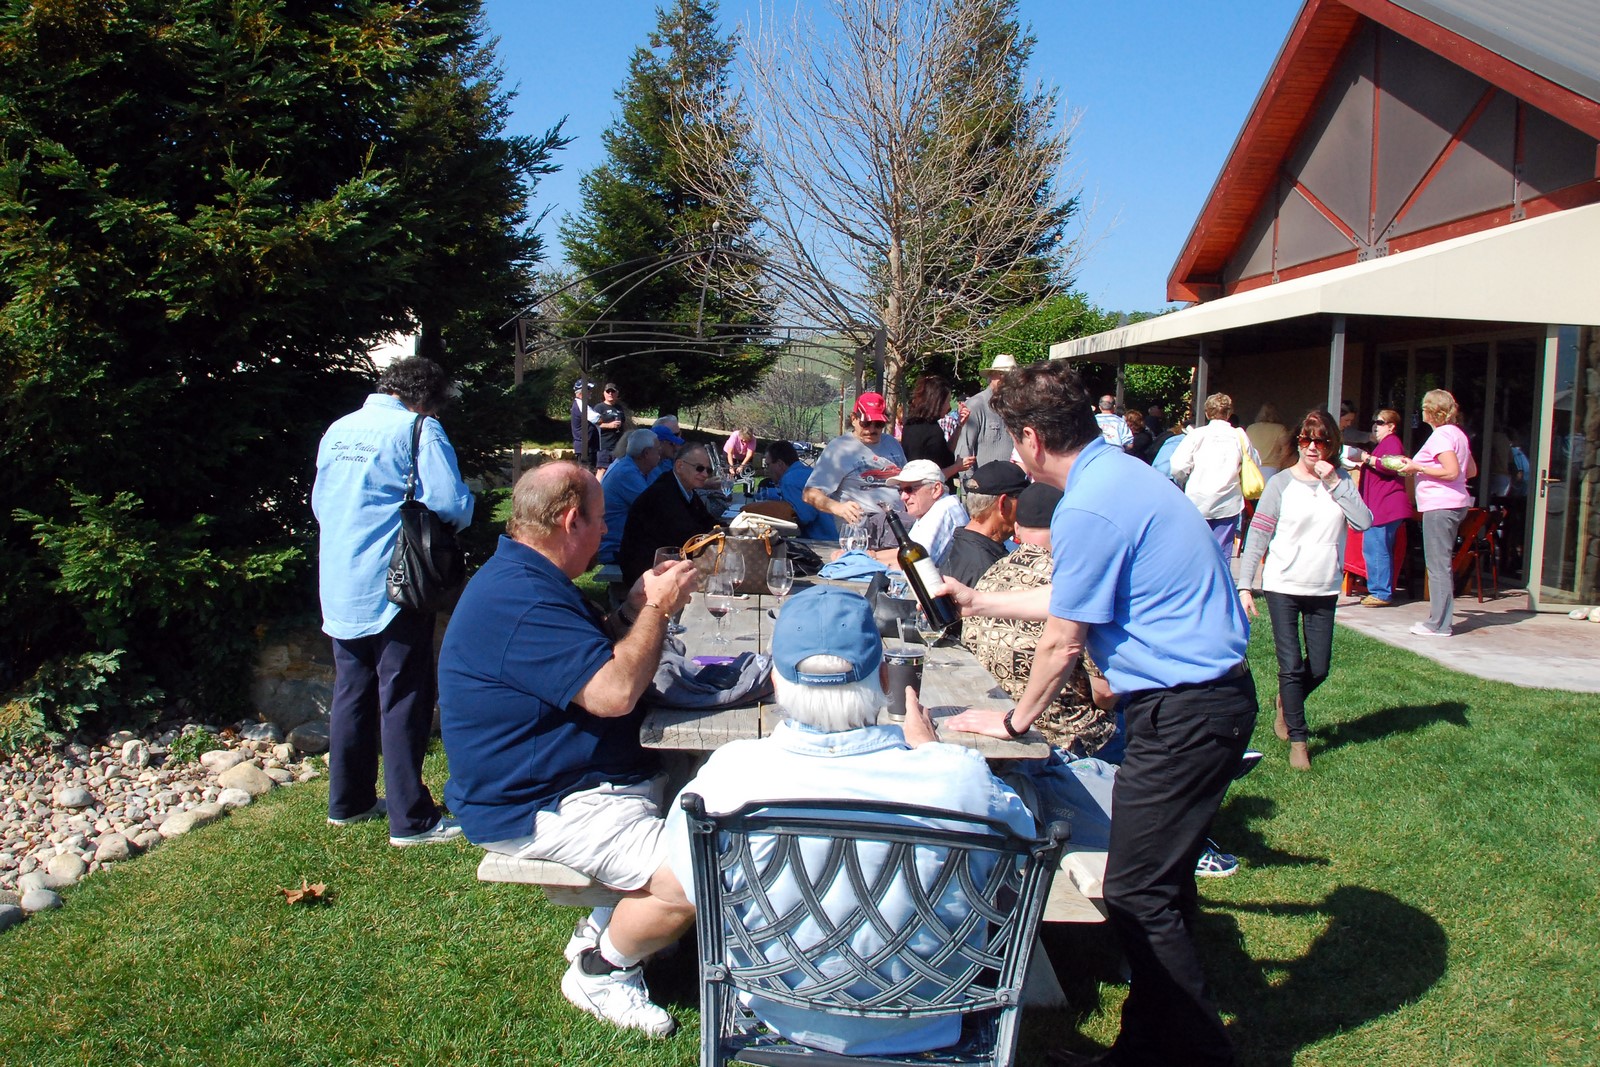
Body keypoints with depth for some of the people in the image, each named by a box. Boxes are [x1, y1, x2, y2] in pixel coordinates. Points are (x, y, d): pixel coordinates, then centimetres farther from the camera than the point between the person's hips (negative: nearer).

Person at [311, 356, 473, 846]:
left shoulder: (338, 430, 10)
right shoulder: (418, 430, -12)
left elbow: (320, 502, 20)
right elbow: (450, 503, -20)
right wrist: (465, 508, 1)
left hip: (340, 588, 7)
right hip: (393, 587, -7)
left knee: (351, 691, 18)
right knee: (403, 699, 0)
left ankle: (348, 801, 30)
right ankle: (411, 819, 6)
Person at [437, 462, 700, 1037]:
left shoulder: (529, 579, 12)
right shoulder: (518, 599, -26)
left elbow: (590, 657, 19)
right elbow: (613, 691, -30)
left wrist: (636, 607, 4)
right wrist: (658, 608, -16)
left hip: (577, 774, 12)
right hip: (535, 809, -12)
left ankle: (605, 924, 21)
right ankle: (598, 972, 6)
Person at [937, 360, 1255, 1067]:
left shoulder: (1087, 508, -20)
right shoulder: (1118, 471, 12)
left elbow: (1062, 641, -12)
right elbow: (1075, 598, 22)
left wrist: (1013, 721, 4)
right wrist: (978, 602, 30)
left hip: (1184, 715, -11)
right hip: (1207, 695, 11)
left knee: (1137, 895, -3)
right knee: (1160, 881, 18)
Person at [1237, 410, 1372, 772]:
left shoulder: (1340, 481, 4)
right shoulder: (1281, 483, -4)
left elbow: (1365, 521, -12)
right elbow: (1257, 537, -7)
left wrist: (1334, 483, -16)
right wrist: (1245, 586, -15)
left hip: (1324, 589, 3)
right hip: (1282, 587, -3)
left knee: (1319, 668, 9)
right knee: (1291, 666, -4)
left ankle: (1286, 703, 38)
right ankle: (1298, 740, 8)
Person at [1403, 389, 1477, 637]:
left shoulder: (1441, 435, -13)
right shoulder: (1457, 433, 16)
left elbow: (1451, 471, -22)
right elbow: (1471, 471, 20)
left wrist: (1418, 468, -14)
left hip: (1439, 506, -10)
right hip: (1454, 503, 10)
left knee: (1438, 566, -6)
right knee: (1443, 565, 15)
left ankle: (1439, 624, -3)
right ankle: (1441, 619, 19)